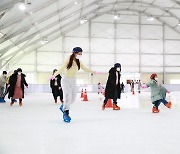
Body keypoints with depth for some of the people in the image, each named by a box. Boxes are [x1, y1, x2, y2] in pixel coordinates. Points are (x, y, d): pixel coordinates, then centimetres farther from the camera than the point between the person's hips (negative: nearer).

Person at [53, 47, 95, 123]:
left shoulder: (78, 62, 3)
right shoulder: (68, 60, -15)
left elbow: (85, 69, 14)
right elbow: (61, 69, -24)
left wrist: (94, 72, 15)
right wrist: (54, 75, -40)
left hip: (73, 81, 6)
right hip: (66, 80, -6)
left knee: (73, 98, 6)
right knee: (68, 97, -15)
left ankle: (63, 107, 32)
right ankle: (65, 113, -3)